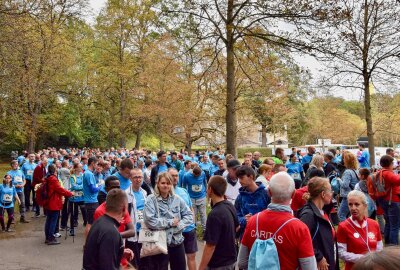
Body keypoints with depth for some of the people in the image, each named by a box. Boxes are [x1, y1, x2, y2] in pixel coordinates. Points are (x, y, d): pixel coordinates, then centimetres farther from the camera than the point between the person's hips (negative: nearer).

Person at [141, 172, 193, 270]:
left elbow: (189, 215, 2)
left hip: (177, 241, 4)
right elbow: (149, 221, -21)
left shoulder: (177, 199, 1)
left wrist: (178, 225, -15)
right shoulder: (151, 200, -11)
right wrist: (170, 222, -15)